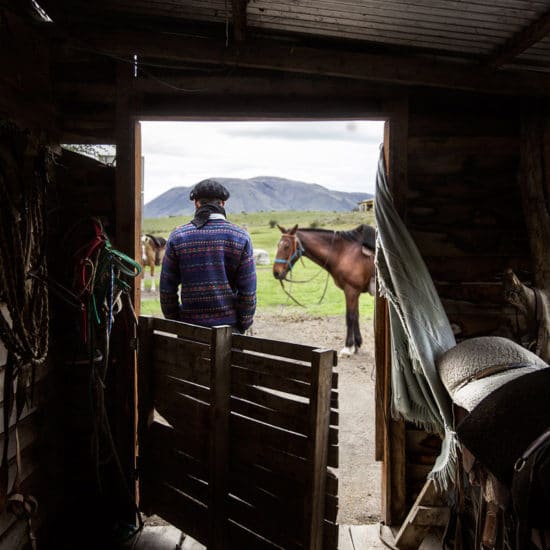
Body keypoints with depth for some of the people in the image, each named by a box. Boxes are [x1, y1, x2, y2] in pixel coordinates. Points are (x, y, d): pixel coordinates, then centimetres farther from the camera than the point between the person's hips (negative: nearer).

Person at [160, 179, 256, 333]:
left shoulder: (178, 236, -2)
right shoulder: (241, 237, -3)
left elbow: (167, 289, 0)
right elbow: (248, 291, -4)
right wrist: (243, 326, 6)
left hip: (190, 323, 1)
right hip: (229, 324, 0)